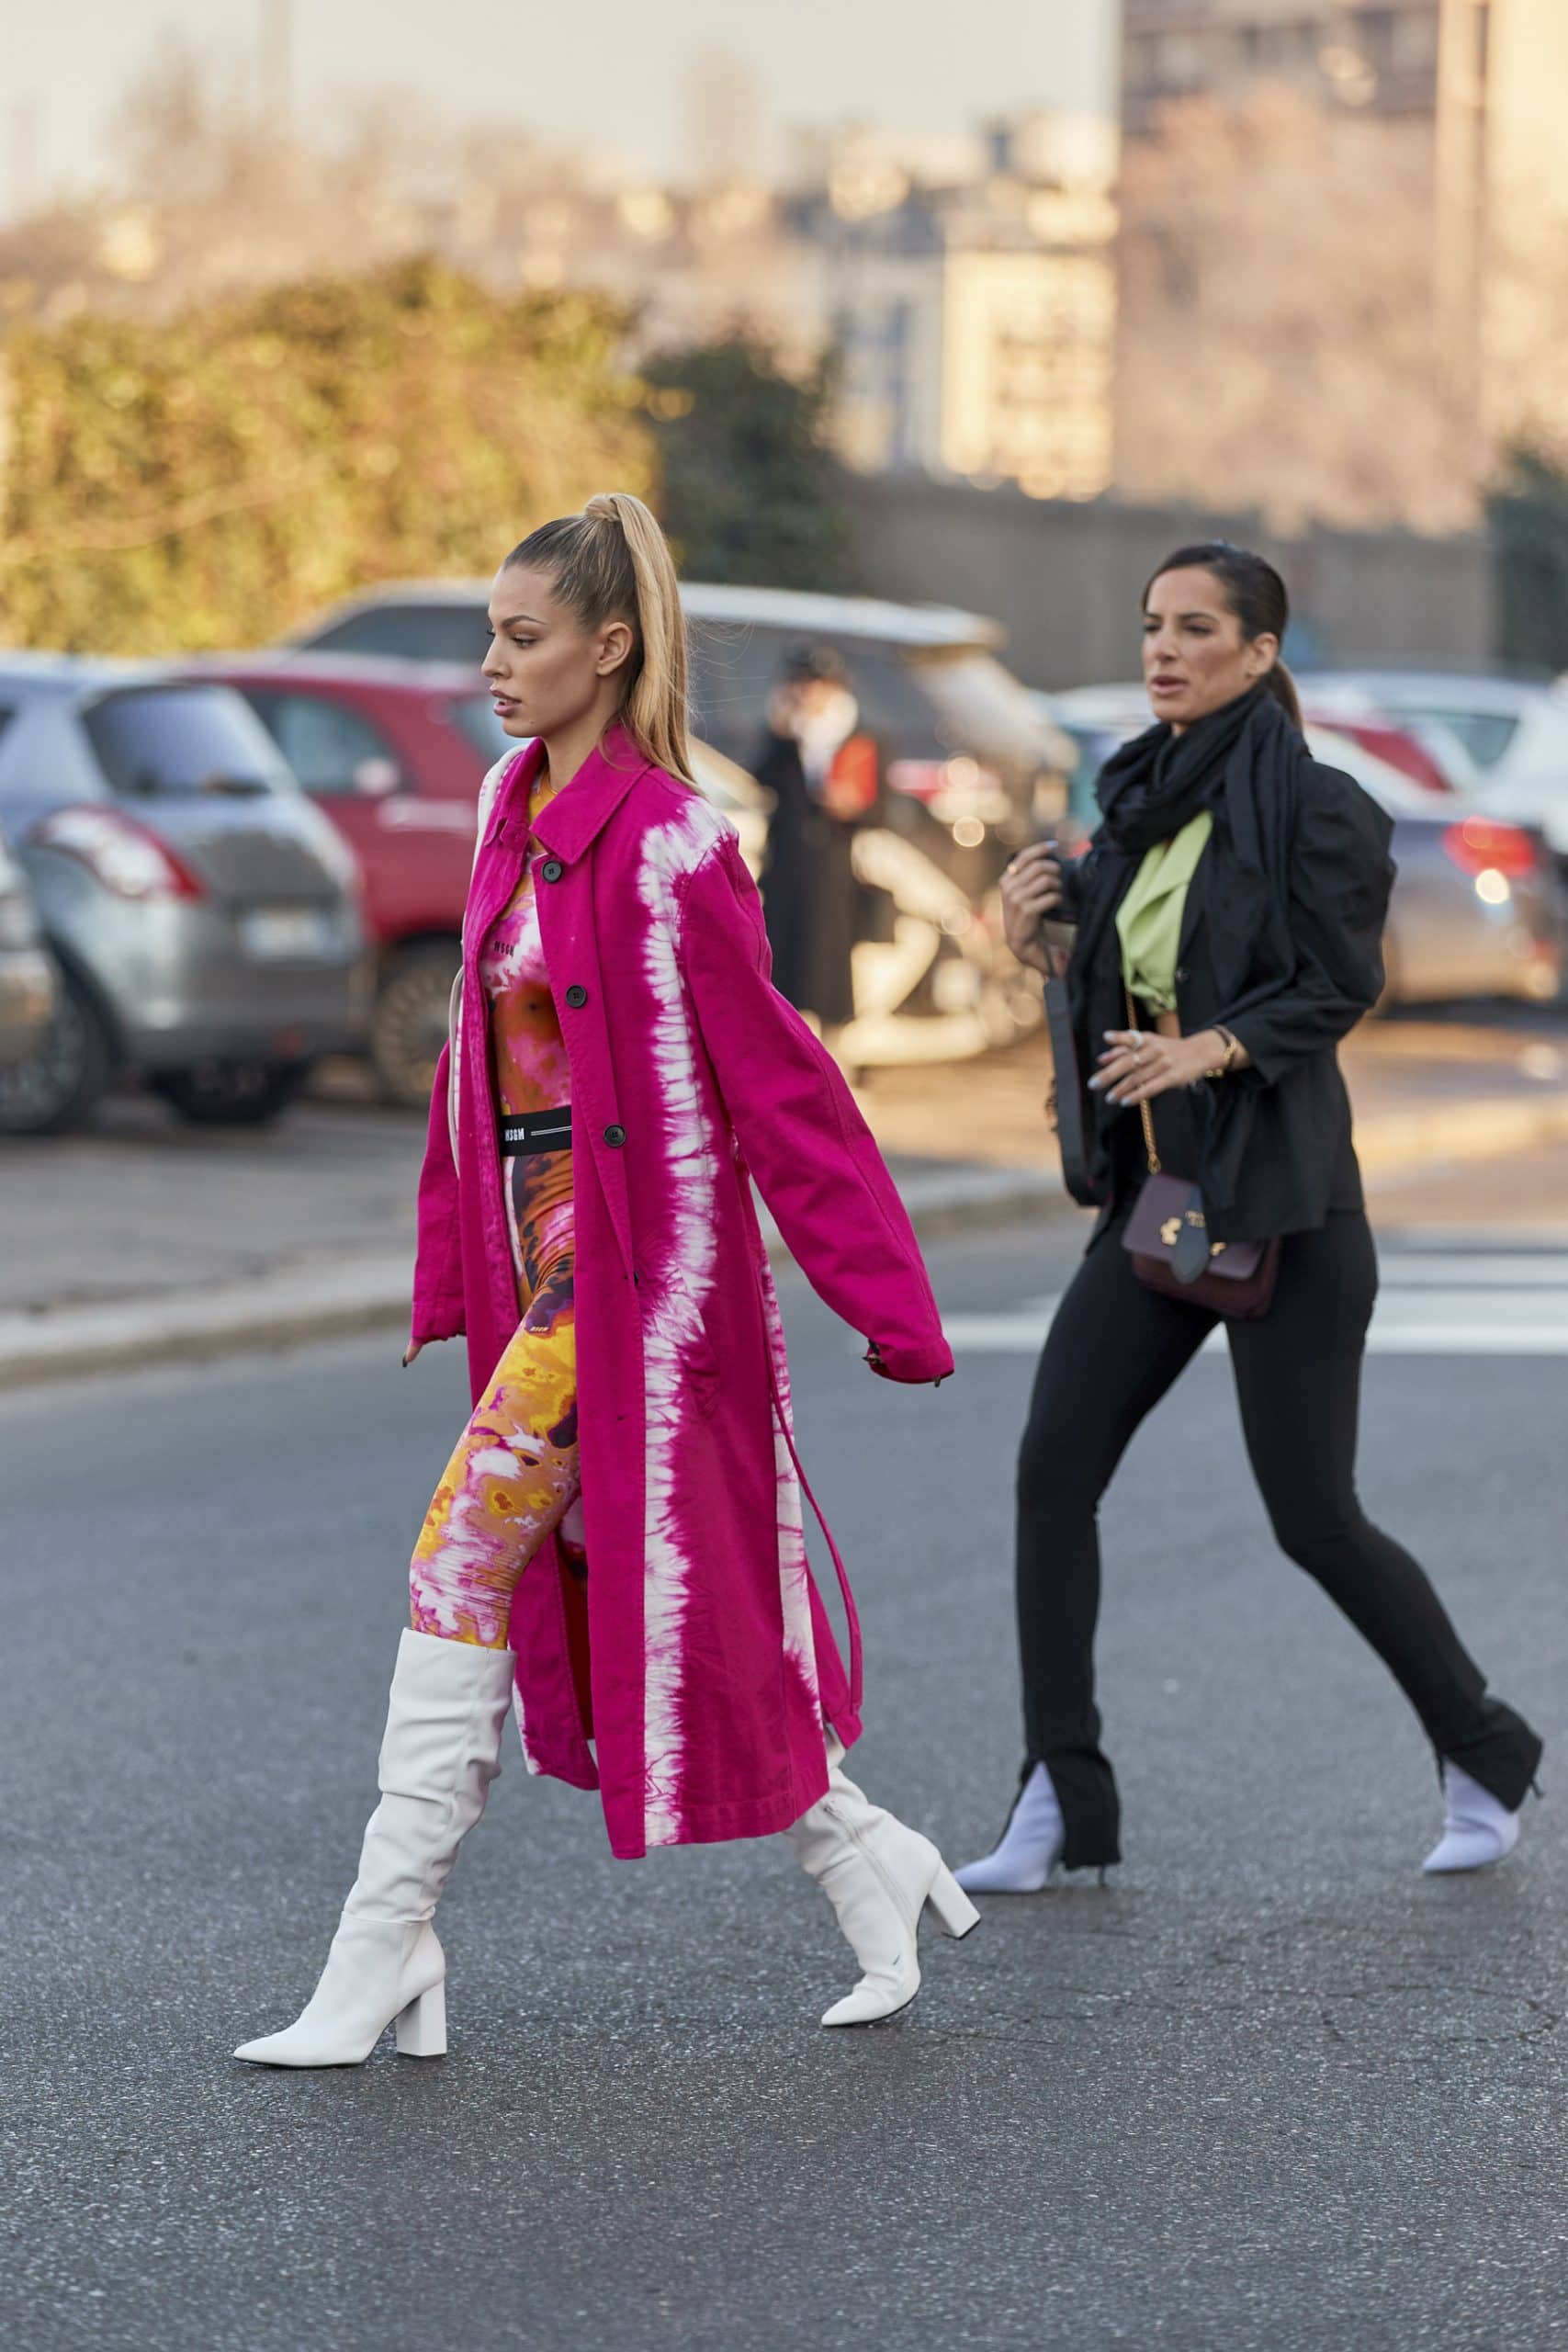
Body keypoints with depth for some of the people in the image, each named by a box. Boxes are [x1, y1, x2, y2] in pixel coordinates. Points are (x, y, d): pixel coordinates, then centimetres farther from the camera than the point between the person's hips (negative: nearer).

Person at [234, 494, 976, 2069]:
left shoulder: (666, 842, -14)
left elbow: (778, 1085, -14)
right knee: (631, 1601, 12)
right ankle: (872, 1877, 23)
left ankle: (380, 1959, -6)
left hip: (631, 1256, -9)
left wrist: (888, 1303, -13)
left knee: (462, 1568, -10)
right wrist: (450, 1268, 18)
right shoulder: (514, 805, 11)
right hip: (541, 1247, 9)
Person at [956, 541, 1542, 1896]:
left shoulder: (1311, 806, -11)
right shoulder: (1142, 804, 11)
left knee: (1313, 1517, -2)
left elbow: (1341, 984, -15)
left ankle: (1485, 1756, 19)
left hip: (1282, 1200, -7)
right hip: (1154, 1190, 7)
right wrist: (1038, 938, -1)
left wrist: (1207, 1049, -28)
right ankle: (1062, 1805, 0)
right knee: (1053, 1470, -5)